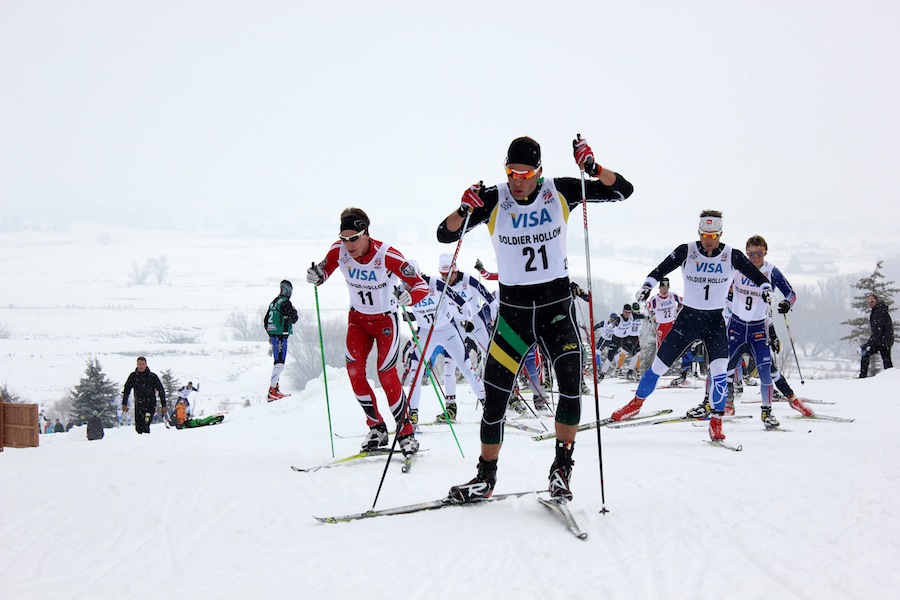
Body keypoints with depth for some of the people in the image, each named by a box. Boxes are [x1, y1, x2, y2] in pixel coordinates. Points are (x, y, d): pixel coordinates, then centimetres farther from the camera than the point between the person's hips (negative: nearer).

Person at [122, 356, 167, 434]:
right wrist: (124, 404, 8)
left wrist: (163, 406, 4)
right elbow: (126, 390, 14)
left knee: (145, 426, -19)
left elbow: (161, 391, 5)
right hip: (138, 405, 3)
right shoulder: (133, 376, 5)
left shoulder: (152, 376, -1)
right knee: (138, 428, 2)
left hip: (150, 405, -3)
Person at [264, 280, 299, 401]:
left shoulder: (273, 302, 15)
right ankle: (272, 390, -20)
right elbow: (294, 319, -11)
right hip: (281, 336, -9)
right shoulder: (285, 302, -12)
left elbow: (265, 321, 21)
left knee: (277, 362, 18)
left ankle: (275, 388, 24)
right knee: (280, 363, -13)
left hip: (273, 335, 9)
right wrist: (294, 312, 10)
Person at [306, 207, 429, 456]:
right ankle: (376, 428, 4)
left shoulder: (387, 255, -27)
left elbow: (422, 286, -27)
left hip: (385, 319, -4)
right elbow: (323, 272, 0)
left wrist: (409, 297, -50)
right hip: (358, 317, 4)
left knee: (387, 375, -11)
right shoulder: (339, 251, -16)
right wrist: (316, 276, -24)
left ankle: (406, 433, 2)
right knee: (354, 370, -10)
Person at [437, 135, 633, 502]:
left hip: (556, 304, 0)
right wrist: (464, 210, -26)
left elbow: (622, 190, -4)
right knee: (495, 395, -2)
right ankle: (485, 478, 11)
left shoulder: (560, 192, -5)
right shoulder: (493, 200, -6)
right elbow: (445, 235, -5)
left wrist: (592, 168, -23)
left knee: (571, 386, -15)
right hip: (513, 308, 0)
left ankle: (561, 470, 0)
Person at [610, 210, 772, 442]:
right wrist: (647, 285, -31)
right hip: (688, 317, 0)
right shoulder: (687, 251, -8)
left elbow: (756, 275, -7)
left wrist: (766, 289, -27)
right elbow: (660, 270, -14)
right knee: (659, 364, 4)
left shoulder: (732, 256, -5)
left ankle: (716, 423, -8)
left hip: (715, 321, 0)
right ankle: (637, 403, 27)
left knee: (718, 369, -18)